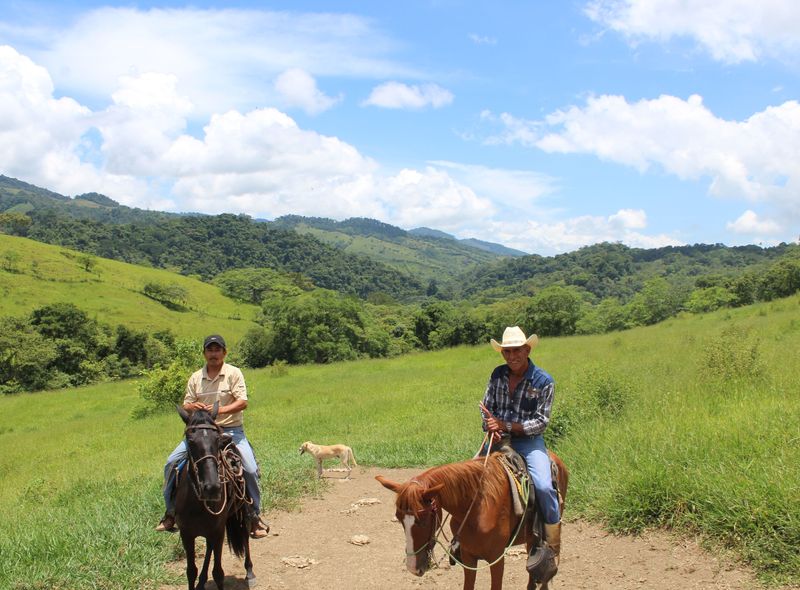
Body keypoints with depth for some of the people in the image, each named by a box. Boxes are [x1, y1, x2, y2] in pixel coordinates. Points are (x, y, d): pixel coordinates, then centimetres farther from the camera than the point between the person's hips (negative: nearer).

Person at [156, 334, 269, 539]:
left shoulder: (234, 373, -3)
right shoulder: (196, 377, 8)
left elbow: (242, 402, -12)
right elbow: (186, 405, 8)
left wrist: (221, 410, -27)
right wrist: (192, 407, -17)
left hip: (231, 430, -3)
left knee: (250, 469, -20)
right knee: (172, 463, -7)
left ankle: (255, 516, -2)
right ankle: (171, 512, 8)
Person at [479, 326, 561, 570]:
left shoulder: (544, 382, -8)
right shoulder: (498, 374, 5)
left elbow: (541, 422, -11)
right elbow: (486, 405, 11)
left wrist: (506, 425, -20)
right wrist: (491, 425, -11)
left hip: (528, 441, -4)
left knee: (543, 486, -26)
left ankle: (553, 544, -6)